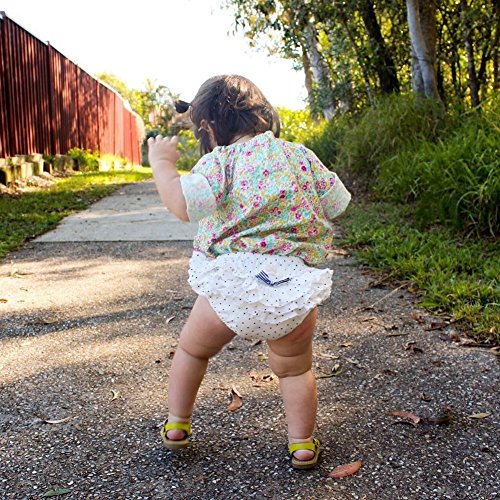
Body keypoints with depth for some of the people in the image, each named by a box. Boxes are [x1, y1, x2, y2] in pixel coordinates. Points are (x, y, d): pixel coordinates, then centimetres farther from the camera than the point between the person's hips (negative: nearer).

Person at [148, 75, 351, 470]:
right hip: (294, 288, 2)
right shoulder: (300, 155, 8)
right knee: (294, 369, 25)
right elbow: (338, 205, 14)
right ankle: (303, 445, 29)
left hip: (232, 281, -2)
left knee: (192, 349, 25)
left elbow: (183, 204, -18)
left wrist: (161, 162, -3)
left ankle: (176, 426, 36)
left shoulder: (221, 160, -4)